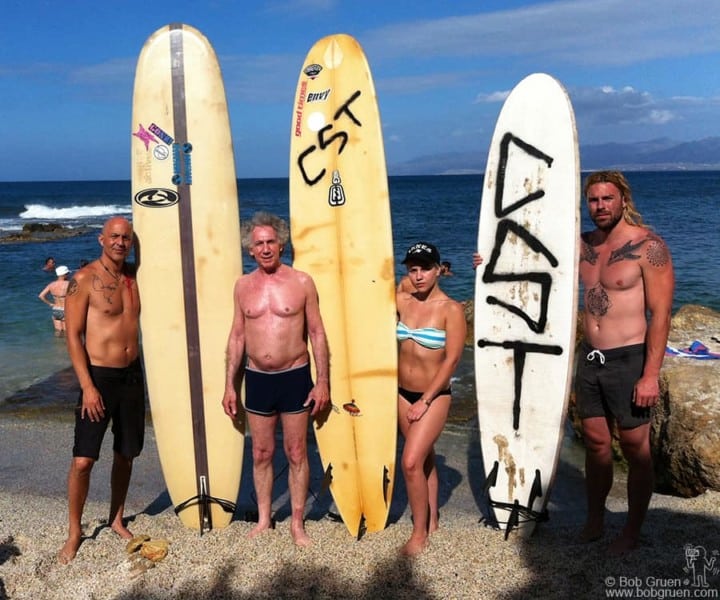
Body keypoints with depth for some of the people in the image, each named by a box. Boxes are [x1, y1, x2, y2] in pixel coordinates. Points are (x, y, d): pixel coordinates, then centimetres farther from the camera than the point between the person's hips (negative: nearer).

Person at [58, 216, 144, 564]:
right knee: (83, 459, -6)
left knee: (125, 455, 13)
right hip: (99, 376, -5)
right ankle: (74, 532, 13)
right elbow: (73, 336, -12)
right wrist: (87, 386, -17)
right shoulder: (84, 280, -9)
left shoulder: (134, 277, 6)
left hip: (132, 375, 5)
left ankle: (116, 519, 31)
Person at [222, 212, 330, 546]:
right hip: (257, 379, 3)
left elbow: (317, 334, -1)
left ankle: (297, 523, 21)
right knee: (261, 454, 12)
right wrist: (229, 385, 7)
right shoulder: (243, 285, 4)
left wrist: (322, 381, -6)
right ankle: (264, 520, 28)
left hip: (295, 377, -2)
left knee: (296, 453, 7)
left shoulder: (301, 282, -4)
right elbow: (237, 336, 9)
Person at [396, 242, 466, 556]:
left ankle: (420, 533, 6)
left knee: (411, 462, -12)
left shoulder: (451, 309, -13)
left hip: (434, 396, -5)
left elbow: (451, 359, -15)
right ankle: (432, 521, 33)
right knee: (425, 459, 18)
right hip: (403, 394, 5)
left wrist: (425, 400, -15)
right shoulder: (401, 301, 0)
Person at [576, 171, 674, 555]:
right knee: (595, 443, 14)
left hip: (628, 360, -5)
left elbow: (660, 313, -14)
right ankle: (594, 522, 29)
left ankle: (632, 531, 23)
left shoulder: (648, 245, -11)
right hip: (590, 358, 6)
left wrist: (651, 375, -17)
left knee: (635, 449, 6)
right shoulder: (583, 245, 6)